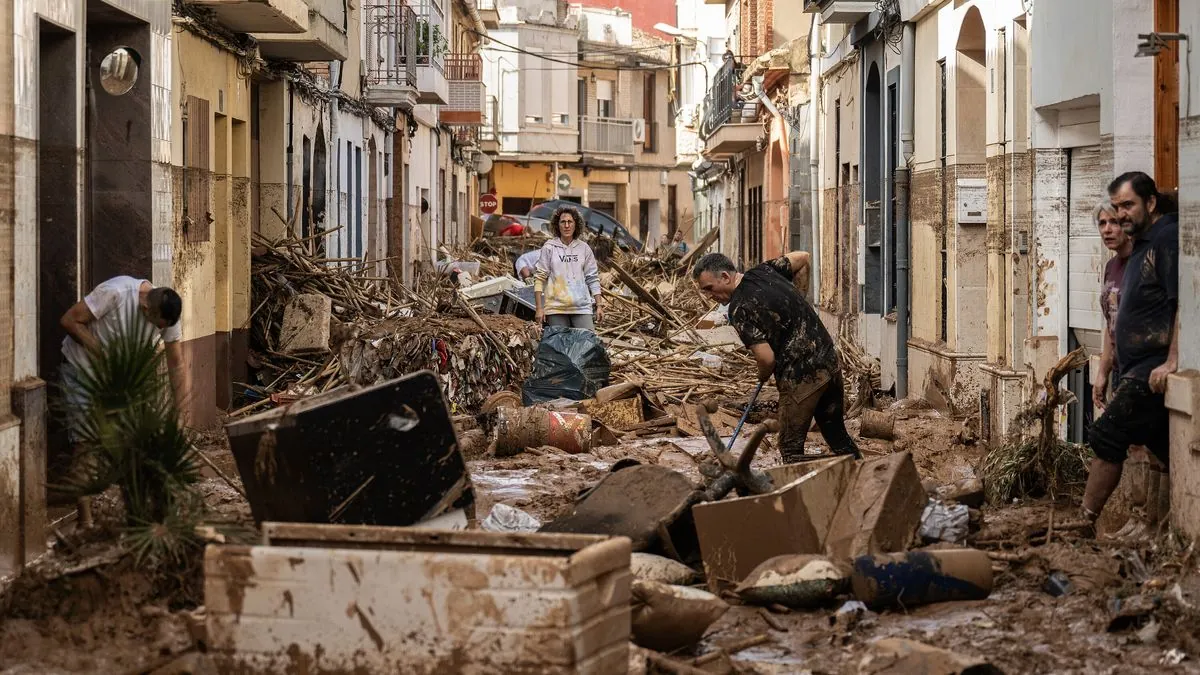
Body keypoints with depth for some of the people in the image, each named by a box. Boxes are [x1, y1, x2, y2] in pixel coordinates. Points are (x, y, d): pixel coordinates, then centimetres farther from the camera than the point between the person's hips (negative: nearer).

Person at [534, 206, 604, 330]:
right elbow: (539, 278, 1)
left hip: (581, 307, 2)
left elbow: (593, 279, 12)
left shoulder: (584, 248, 10)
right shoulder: (549, 248, 2)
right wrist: (539, 308, -4)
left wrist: (599, 305, 6)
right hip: (556, 307, -2)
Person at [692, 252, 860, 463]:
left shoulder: (739, 310, -16)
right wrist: (795, 300, 24)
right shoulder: (765, 271, 6)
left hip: (801, 378, -8)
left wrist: (763, 376, 3)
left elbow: (767, 358, -20)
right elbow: (802, 258, 20)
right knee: (837, 434, 21)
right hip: (830, 360, 8)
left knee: (791, 449, 4)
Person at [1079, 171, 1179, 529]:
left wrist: (1171, 362, -23)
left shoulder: (1168, 237, -11)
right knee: (1164, 446, 9)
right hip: (1137, 368, 10)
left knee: (1107, 436, -11)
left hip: (1153, 366, -10)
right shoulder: (1143, 245, 20)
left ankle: (1084, 523, -8)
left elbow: (1184, 304, -19)